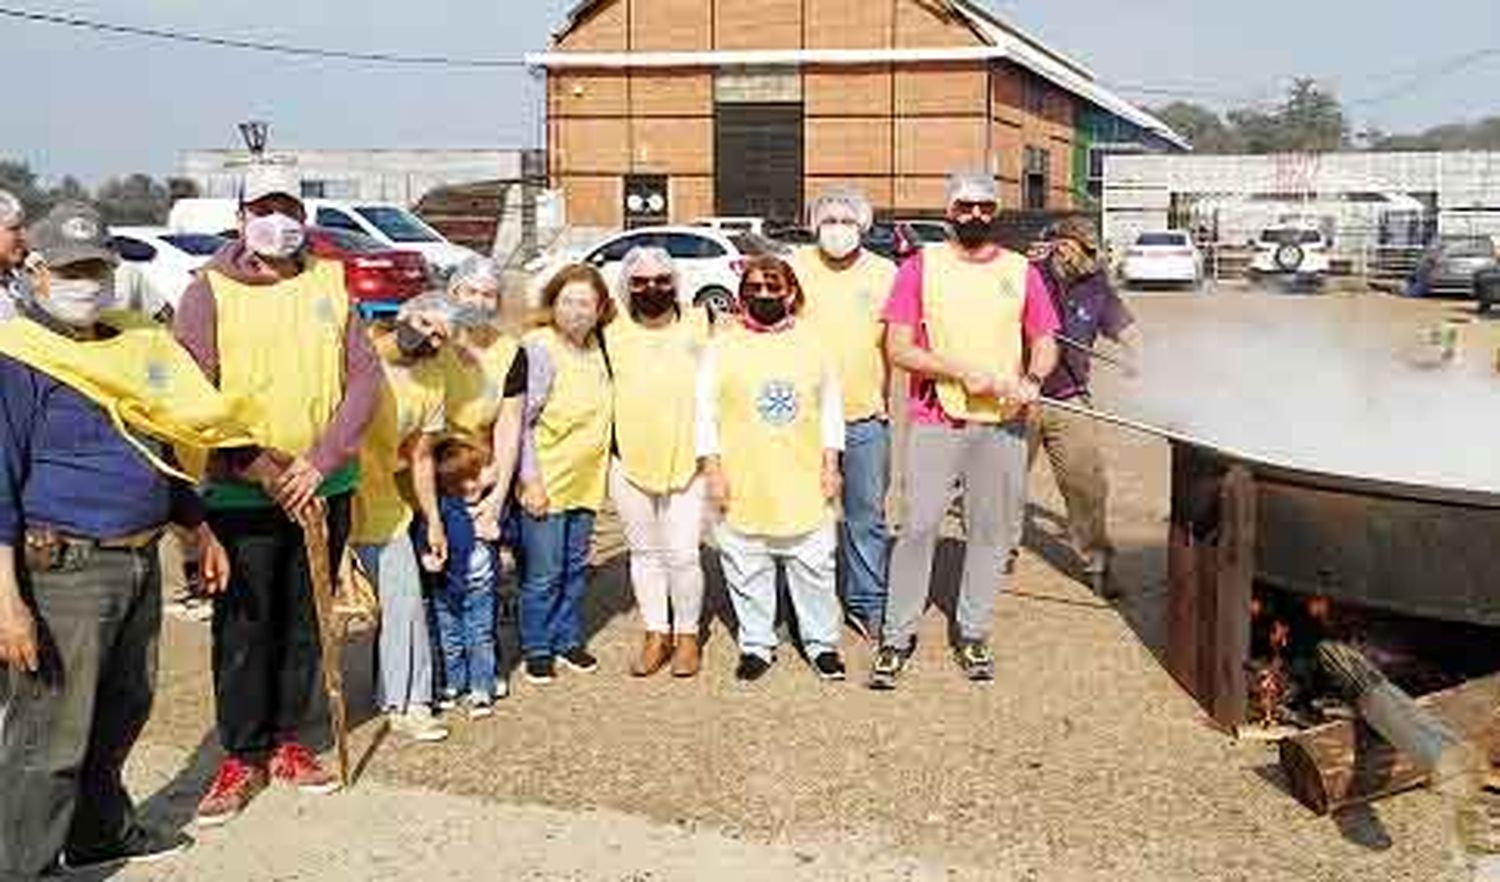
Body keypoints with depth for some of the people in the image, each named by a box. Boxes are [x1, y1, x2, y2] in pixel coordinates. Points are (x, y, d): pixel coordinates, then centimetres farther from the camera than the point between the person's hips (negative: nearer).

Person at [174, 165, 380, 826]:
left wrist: (321, 460, -11)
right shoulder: (208, 291, -3)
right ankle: (242, 756, 17)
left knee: (305, 621, 13)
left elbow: (365, 377, 0)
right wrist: (265, 471, -16)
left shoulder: (330, 284, 6)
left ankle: (285, 741, 27)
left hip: (323, 488, 3)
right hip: (240, 494, -3)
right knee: (243, 627, 3)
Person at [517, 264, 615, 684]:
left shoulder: (597, 346, 4)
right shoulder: (539, 349, -15)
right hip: (546, 482, -6)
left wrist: (605, 462, 10)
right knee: (543, 573, 2)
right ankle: (537, 648, 18)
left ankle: (568, 639, 30)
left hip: (586, 479, 6)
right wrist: (531, 480, -17)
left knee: (575, 567, 16)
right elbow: (521, 421, -15)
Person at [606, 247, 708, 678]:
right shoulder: (612, 334, 1)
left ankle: (687, 636, 17)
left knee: (682, 555, -3)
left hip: (686, 460, -2)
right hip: (629, 460, 2)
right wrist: (607, 445, 2)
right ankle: (655, 635, 26)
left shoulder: (699, 327, 0)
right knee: (644, 552, 12)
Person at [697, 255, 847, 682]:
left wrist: (831, 464, 6)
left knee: (814, 566, 8)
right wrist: (713, 469, -4)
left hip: (804, 482, 1)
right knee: (747, 570, 7)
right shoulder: (722, 348, 1)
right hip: (743, 484, -1)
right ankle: (756, 644, 22)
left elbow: (831, 406, 11)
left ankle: (822, 642, 24)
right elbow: (705, 411, 1)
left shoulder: (811, 344, 6)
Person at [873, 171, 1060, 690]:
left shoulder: (1022, 272, 8)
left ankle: (973, 636, 22)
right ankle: (896, 638, 6)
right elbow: (897, 348, -5)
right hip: (935, 420, -2)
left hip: (1003, 424, 3)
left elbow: (1044, 344, 12)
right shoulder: (920, 267, 1)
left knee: (993, 531, 8)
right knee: (919, 527, -4)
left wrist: (1031, 380, -11)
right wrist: (963, 372, -15)